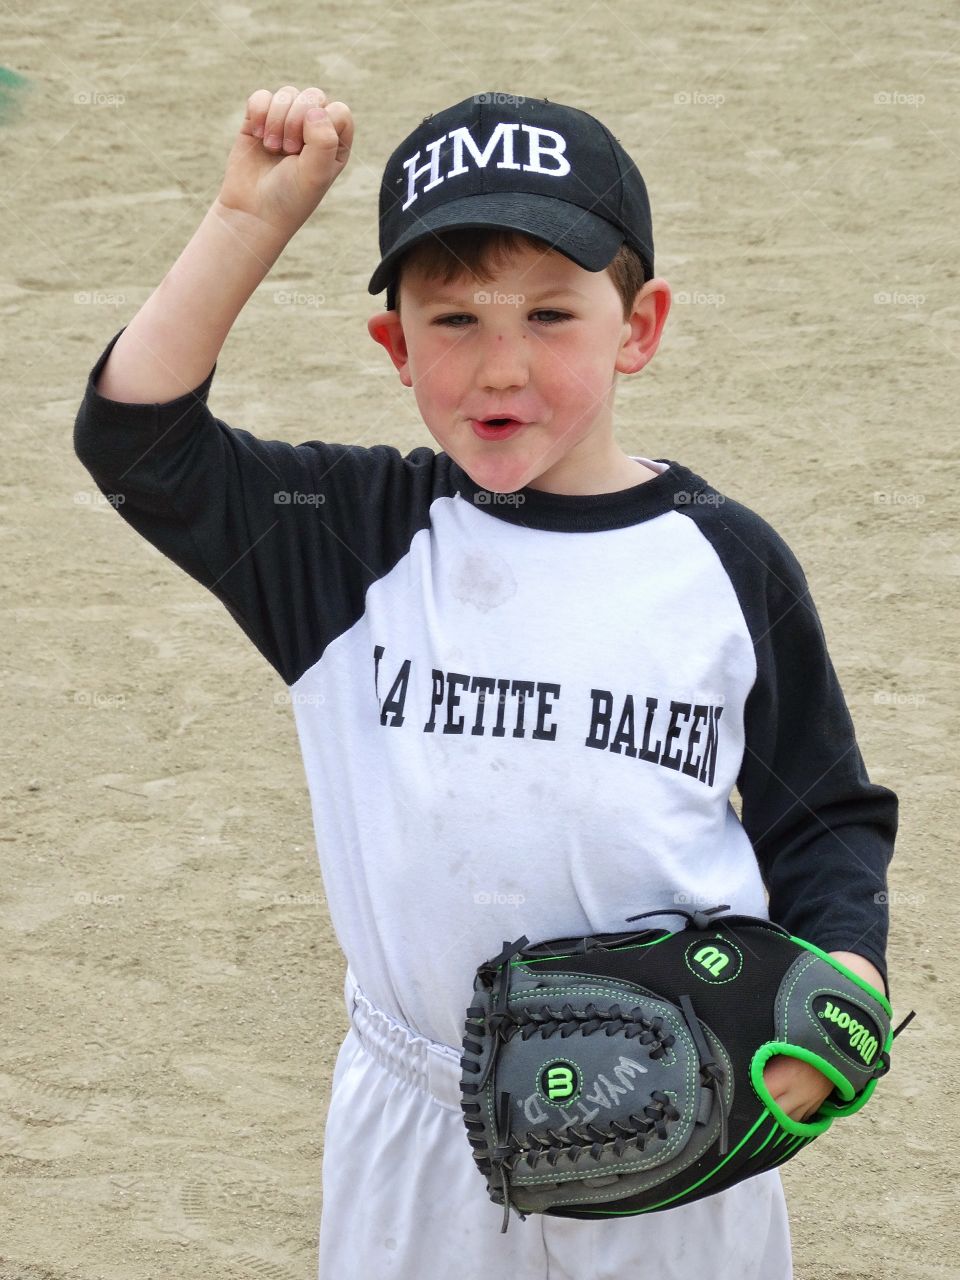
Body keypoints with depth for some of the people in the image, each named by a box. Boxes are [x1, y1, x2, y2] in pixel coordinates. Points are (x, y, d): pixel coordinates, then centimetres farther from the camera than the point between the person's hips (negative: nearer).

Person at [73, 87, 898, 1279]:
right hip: (418, 1135, 1)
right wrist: (253, 219, -17)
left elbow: (826, 816, 4)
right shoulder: (361, 539, -4)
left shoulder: (727, 563, -5)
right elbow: (137, 435, -12)